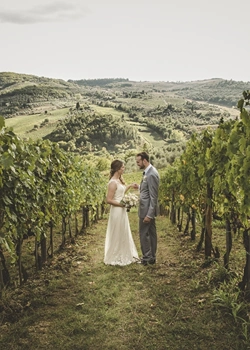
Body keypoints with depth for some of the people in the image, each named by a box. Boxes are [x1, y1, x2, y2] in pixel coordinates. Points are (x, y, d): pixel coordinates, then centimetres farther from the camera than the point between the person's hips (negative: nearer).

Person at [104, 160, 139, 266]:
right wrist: (121, 204, -18)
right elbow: (108, 200, -21)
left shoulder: (119, 180, 7)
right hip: (117, 211, -9)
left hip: (122, 210, 9)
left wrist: (130, 186, 23)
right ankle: (115, 258, 19)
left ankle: (124, 256, 30)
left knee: (123, 233, 17)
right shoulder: (113, 182, -20)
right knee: (117, 234, 4)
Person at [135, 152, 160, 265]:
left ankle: (146, 258, 12)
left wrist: (149, 214, -22)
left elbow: (153, 196, -22)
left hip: (147, 209, -10)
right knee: (151, 232, 15)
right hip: (148, 209, 10)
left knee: (144, 233, 1)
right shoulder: (148, 172, 10)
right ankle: (152, 257, 25)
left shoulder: (151, 174, -21)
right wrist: (139, 187, 8)